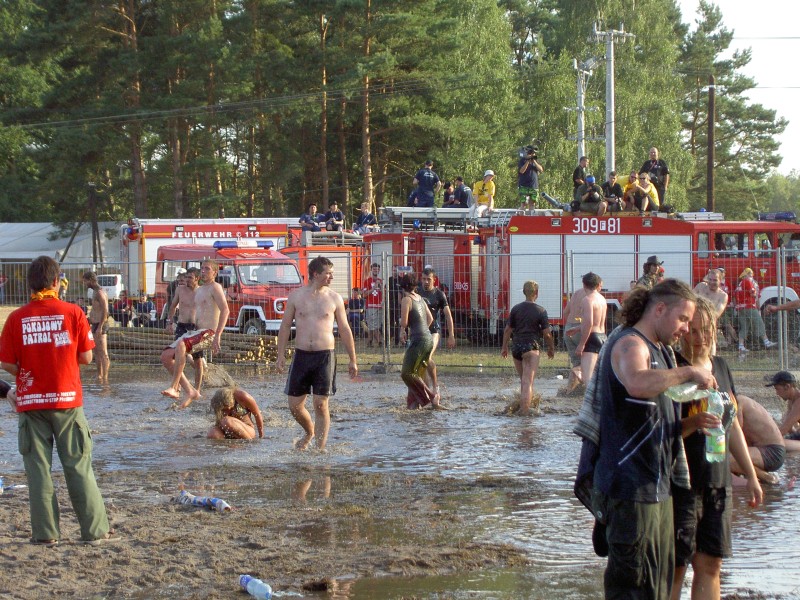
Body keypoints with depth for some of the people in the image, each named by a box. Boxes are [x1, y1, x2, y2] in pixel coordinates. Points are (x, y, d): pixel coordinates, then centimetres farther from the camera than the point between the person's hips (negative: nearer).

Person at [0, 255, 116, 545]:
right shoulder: (73, 312, -6)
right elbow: (86, 357, -3)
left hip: (30, 402, 0)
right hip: (67, 401, 0)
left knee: (38, 468, 6)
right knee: (78, 467, 6)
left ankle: (45, 532, 7)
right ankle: (95, 529, 7)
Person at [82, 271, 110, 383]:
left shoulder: (100, 292, -15)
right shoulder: (95, 292, 17)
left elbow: (105, 311, -22)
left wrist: (100, 327, -25)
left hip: (100, 325, -11)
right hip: (95, 324, 11)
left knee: (103, 353, -11)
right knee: (98, 352, 16)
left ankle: (105, 378, -14)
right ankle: (99, 376, 23)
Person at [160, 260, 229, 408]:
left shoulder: (215, 287, -5)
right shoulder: (199, 290, 23)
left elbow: (225, 310, -18)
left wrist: (217, 336, -27)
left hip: (208, 334, -10)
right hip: (196, 332, 10)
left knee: (181, 345, -36)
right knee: (166, 356, -2)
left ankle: (175, 387, -35)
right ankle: (190, 391, -2)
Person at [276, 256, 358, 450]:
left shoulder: (334, 298, 4)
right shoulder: (296, 296, 4)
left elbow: (344, 330, 9)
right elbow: (285, 326, 8)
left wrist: (352, 360, 8)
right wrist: (281, 355, 1)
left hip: (325, 356, -1)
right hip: (301, 355, 1)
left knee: (321, 405, -6)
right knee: (295, 405, 4)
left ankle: (321, 447, 1)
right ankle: (310, 433, 31)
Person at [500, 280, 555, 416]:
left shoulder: (516, 309, 3)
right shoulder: (541, 311, -7)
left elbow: (507, 330, 5)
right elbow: (546, 333, -5)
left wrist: (504, 347, 15)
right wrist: (551, 348, 10)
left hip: (516, 347, 4)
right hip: (531, 347, -4)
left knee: (524, 380, 18)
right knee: (528, 381, -5)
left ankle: (530, 404, 28)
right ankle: (525, 409, -11)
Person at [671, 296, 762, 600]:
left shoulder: (721, 367, 11)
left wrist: (751, 475, 21)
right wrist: (692, 423, -34)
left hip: (718, 483, 7)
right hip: (681, 482, -7)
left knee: (710, 566, 9)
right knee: (674, 567, -3)